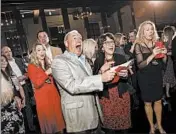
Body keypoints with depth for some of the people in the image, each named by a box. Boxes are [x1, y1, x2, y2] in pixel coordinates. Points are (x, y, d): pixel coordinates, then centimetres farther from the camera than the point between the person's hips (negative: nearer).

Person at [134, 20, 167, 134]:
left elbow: (163, 62, 9)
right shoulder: (138, 45, -11)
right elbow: (140, 65, -16)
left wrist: (164, 54, -12)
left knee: (158, 101, 13)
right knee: (148, 103, 8)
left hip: (157, 76, 4)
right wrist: (152, 55, -26)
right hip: (145, 78, -3)